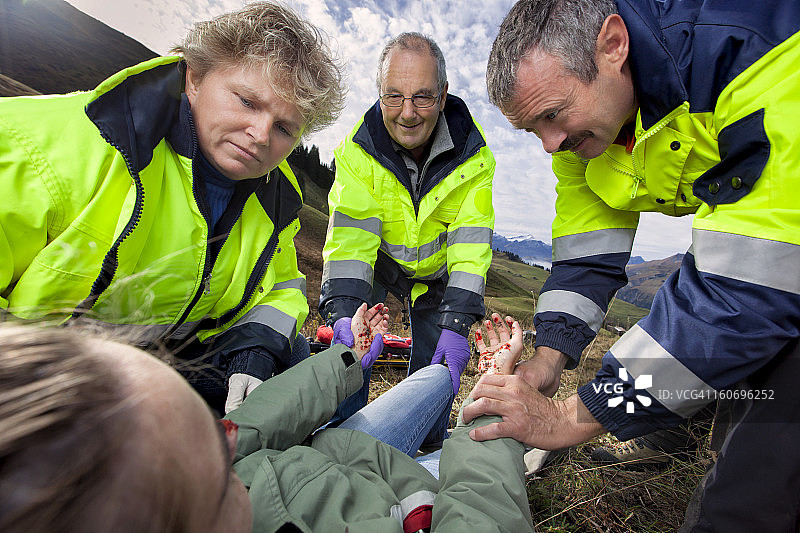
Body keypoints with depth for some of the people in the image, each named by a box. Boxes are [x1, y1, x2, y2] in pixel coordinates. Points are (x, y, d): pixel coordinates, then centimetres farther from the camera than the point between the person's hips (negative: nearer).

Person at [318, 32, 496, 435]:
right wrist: (344, 314, -44)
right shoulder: (358, 148, -24)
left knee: (436, 366, 1)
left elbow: (471, 241, -27)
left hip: (436, 270, 1)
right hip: (375, 262, 0)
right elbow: (349, 233, -31)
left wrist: (456, 323, -36)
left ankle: (427, 446, 27)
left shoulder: (473, 153, -22)